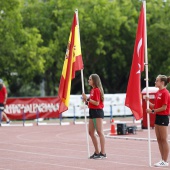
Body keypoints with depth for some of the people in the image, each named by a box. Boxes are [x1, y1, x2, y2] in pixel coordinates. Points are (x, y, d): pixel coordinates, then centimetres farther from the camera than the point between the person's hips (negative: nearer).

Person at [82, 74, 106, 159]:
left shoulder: (97, 90, -11)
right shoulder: (92, 90, 15)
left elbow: (97, 103, -18)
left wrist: (87, 98, -17)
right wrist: (86, 101, 2)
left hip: (97, 112, -10)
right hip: (92, 112, 10)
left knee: (99, 132, -9)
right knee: (91, 132, 9)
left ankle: (103, 153, -9)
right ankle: (97, 152, 15)